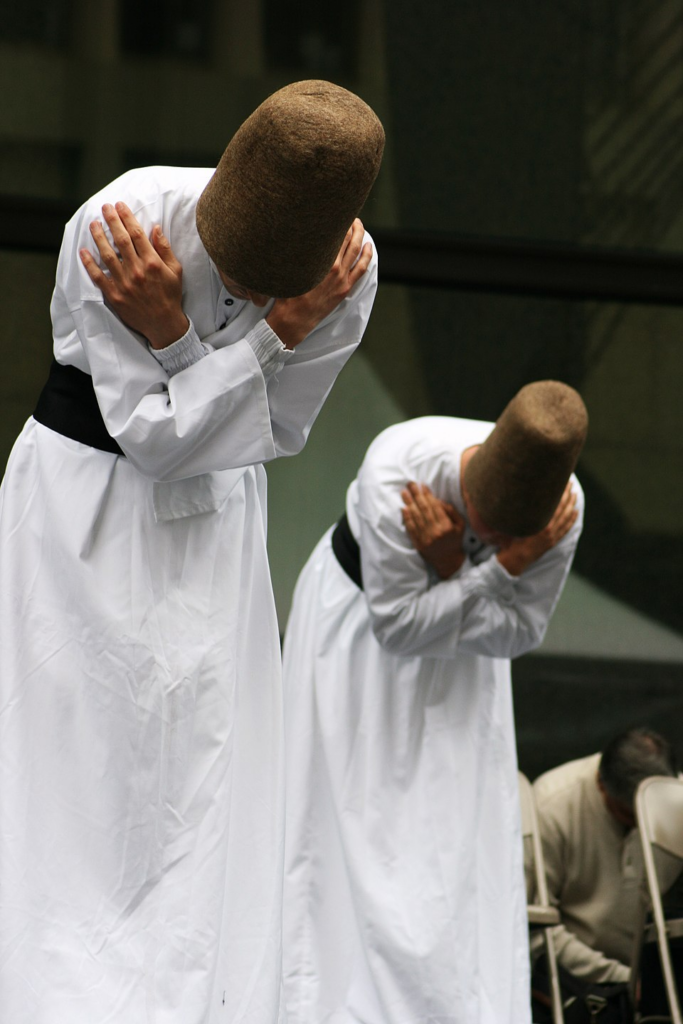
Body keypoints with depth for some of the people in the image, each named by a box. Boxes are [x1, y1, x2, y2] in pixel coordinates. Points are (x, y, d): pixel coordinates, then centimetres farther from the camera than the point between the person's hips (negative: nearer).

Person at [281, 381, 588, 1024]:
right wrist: (499, 571, -37)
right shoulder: (396, 470, -38)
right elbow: (397, 623, -30)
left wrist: (451, 571, -33)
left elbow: (517, 632, -17)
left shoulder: (561, 506, -28)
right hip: (357, 611, -3)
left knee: (455, 819, 1)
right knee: (350, 813, -4)